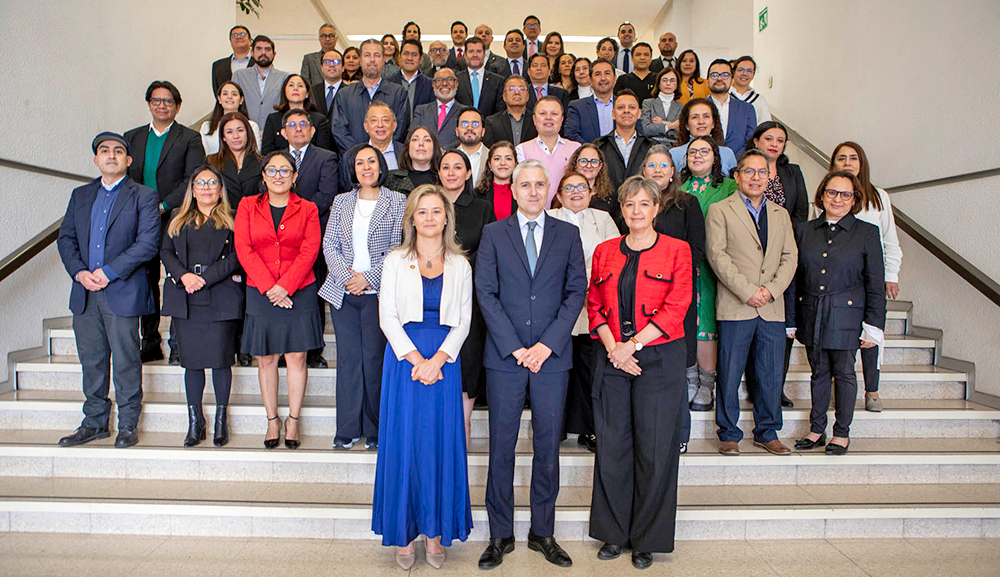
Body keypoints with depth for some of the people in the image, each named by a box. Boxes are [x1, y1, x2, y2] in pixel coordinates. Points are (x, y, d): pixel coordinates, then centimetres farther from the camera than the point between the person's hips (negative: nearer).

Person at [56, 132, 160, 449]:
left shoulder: (144, 196, 1)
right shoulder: (80, 195, 17)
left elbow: (147, 242, -10)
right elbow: (65, 238, 11)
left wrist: (109, 271, -15)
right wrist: (79, 272, -6)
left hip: (123, 292, -5)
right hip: (85, 294, 5)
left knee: (126, 361, 0)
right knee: (91, 361, 12)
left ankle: (128, 425, 13)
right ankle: (95, 423, 24)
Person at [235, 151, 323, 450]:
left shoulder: (307, 209, 6)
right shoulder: (247, 206, 8)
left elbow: (309, 251, -4)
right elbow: (244, 249, -1)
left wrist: (285, 286, -15)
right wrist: (268, 287, -12)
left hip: (299, 292, -1)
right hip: (260, 294, 1)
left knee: (296, 357, 1)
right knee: (265, 359, 6)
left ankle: (293, 421, 13)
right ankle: (272, 421, 18)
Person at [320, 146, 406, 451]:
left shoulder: (397, 202, 4)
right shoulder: (341, 201, 14)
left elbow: (398, 248, -3)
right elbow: (329, 244, 8)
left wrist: (369, 278, -12)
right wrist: (346, 276, -8)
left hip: (379, 292, -3)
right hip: (343, 291, 3)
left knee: (374, 357, -2)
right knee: (348, 358, 5)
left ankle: (375, 430, 11)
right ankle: (348, 429, 15)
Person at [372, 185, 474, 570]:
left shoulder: (460, 265, 9)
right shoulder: (395, 261, 6)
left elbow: (463, 321, 4)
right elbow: (387, 316, -1)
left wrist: (438, 359, -11)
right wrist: (415, 358, -13)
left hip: (445, 360, 1)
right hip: (404, 357, -1)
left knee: (441, 442, 3)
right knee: (404, 441, 1)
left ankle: (436, 531, 16)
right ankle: (404, 534, 14)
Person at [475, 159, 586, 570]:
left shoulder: (568, 235, 8)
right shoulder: (493, 233, 5)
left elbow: (577, 290, 2)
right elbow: (485, 292, -1)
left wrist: (548, 344, -8)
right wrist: (514, 347, -9)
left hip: (552, 355, 1)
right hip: (504, 355, -1)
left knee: (548, 447, 8)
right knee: (501, 447, 5)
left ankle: (543, 533, 22)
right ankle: (500, 535, 19)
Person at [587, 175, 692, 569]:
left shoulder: (676, 250, 1)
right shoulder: (605, 252, 11)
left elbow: (675, 307, -6)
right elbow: (594, 305, 8)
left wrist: (633, 344, -12)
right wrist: (613, 348, -7)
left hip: (659, 359, -3)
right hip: (613, 358, 3)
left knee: (654, 449, 2)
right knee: (612, 447, 6)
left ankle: (647, 539, 18)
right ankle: (615, 533, 22)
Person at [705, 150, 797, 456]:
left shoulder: (781, 214, 18)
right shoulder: (719, 210, 3)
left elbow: (790, 257, 11)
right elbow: (717, 255, -7)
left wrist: (771, 289, -7)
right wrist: (747, 291, -14)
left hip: (773, 307, 4)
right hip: (735, 307, -4)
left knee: (771, 375, 8)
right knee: (729, 375, 1)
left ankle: (767, 433, 22)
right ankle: (729, 435, 14)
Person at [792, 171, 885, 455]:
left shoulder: (867, 232, -1)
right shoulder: (804, 230, 6)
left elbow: (875, 285, -2)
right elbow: (796, 279, 8)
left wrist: (873, 326, -5)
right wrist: (791, 320, 6)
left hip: (846, 315, -2)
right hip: (811, 316, 3)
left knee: (844, 373, 6)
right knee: (819, 372, 12)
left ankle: (842, 432, 20)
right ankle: (817, 429, 24)